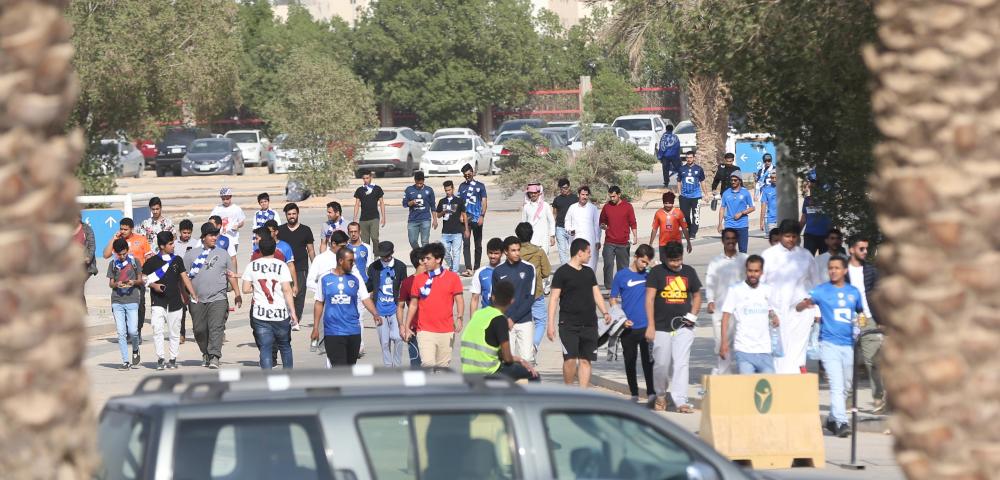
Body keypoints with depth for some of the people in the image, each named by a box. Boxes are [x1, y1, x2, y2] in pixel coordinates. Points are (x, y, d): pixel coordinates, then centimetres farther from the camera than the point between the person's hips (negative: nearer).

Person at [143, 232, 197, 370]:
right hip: (158, 302, -3)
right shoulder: (152, 261, 0)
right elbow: (143, 278, 5)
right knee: (157, 329, -15)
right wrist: (153, 286, -13)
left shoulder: (177, 260, 8)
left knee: (174, 332, 6)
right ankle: (160, 358, -11)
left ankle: (172, 358, 17)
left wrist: (193, 294, 3)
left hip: (175, 301, 3)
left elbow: (185, 278, 10)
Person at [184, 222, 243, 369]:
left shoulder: (223, 254, 13)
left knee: (216, 328, -14)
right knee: (199, 330, 5)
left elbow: (230, 275, 17)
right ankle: (206, 354, 24)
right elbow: (184, 277, 8)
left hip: (218, 298, -1)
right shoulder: (191, 254, 8)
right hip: (197, 300, 1)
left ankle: (214, 356, -18)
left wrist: (237, 294, 13)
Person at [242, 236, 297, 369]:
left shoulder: (252, 266, 0)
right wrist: (293, 312, -10)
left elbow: (246, 289, 0)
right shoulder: (281, 266, -7)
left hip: (260, 314, 1)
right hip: (281, 313, -1)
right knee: (285, 346, 17)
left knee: (265, 348, 1)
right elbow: (287, 290, -12)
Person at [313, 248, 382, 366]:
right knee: (339, 367, -11)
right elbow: (319, 304, 7)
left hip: (353, 331, 2)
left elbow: (365, 299, -2)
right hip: (333, 333, -2)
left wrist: (375, 314, -20)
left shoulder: (355, 279, 5)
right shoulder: (325, 279, 2)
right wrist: (315, 328, 5)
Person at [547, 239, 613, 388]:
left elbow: (596, 293, 18)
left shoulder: (589, 272, 15)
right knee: (570, 359, -11)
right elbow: (554, 298, -5)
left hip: (589, 324, 6)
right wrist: (550, 323, -12)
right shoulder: (562, 272, -4)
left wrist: (605, 312, 0)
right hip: (569, 324, -6)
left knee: (585, 360, 3)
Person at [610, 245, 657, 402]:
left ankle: (651, 393, -1)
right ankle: (634, 394, 18)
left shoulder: (650, 274, 5)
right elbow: (613, 300, 3)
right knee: (630, 361, 8)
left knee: (648, 361, -4)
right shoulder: (621, 275, 1)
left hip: (647, 326, 0)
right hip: (628, 328, 0)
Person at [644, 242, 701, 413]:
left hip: (683, 327, 1)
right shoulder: (657, 272, -1)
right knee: (661, 364, 4)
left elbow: (697, 296, 20)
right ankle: (660, 396, 28)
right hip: (662, 327, -1)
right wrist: (651, 325, -12)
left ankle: (681, 401, -13)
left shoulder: (689, 272, 9)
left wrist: (693, 315, 2)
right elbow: (650, 298, -5)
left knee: (681, 363, -9)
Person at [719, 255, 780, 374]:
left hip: (765, 350, 4)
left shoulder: (767, 290, 11)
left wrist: (774, 317, 2)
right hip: (744, 350, -4)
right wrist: (724, 343, -10)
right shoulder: (735, 290, -1)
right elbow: (726, 317, -2)